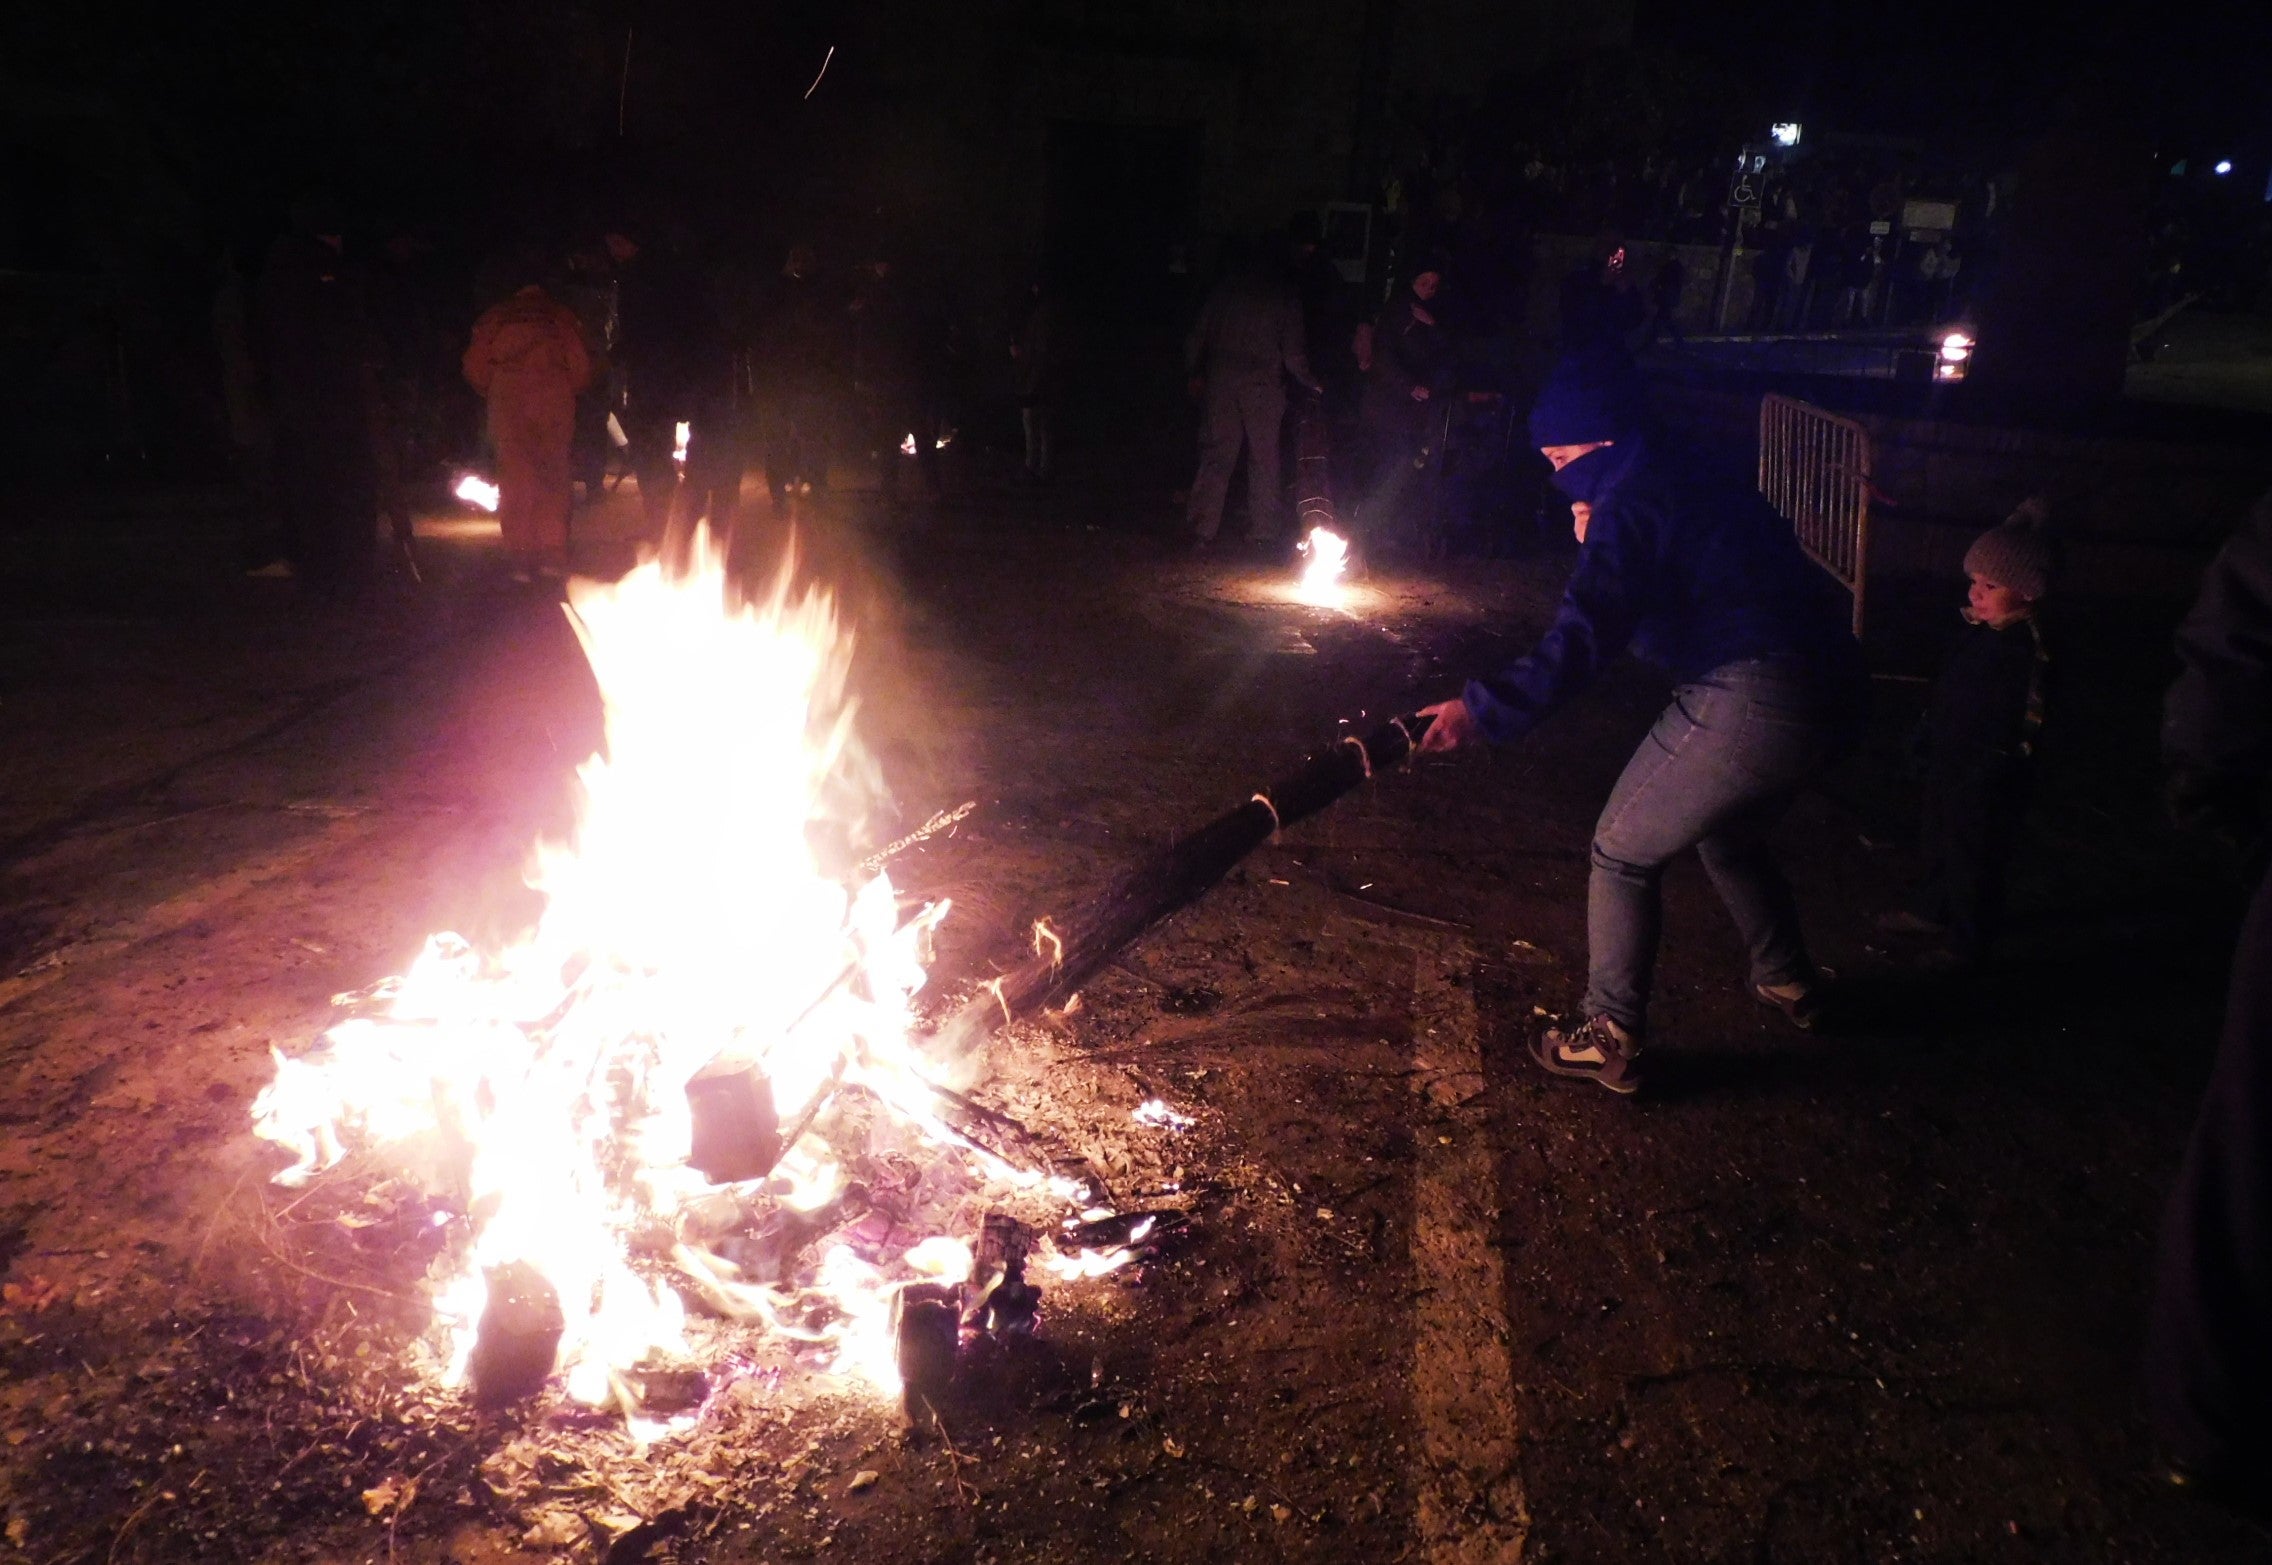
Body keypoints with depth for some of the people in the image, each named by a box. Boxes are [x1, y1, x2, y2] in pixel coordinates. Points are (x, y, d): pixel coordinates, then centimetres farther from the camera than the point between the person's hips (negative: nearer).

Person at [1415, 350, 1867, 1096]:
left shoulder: (1631, 508, -9)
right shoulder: (1701, 485, 19)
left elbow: (1587, 635, -24)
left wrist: (1485, 708, -30)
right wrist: (1600, 551, 15)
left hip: (1748, 703, -9)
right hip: (1833, 689, 9)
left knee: (1623, 853, 5)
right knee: (1728, 834, 32)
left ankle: (1610, 1040, 10)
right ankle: (1788, 983, 47)